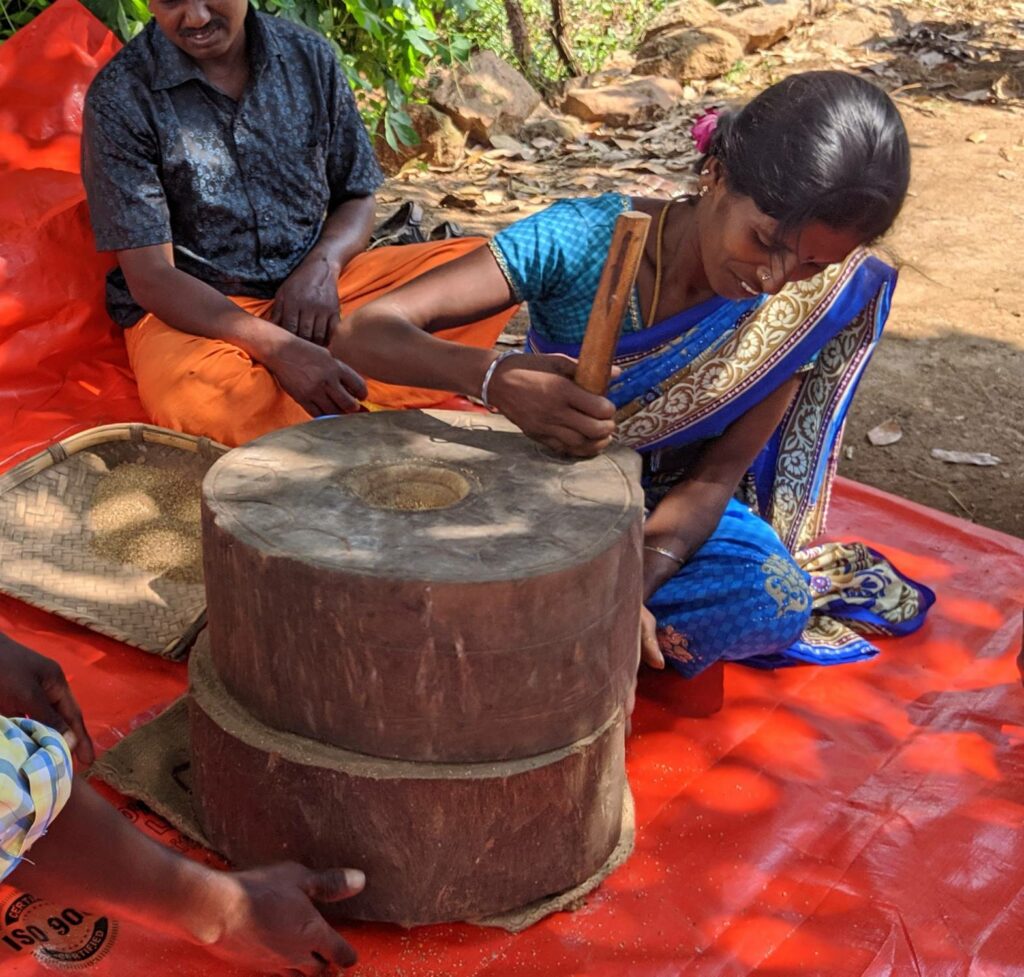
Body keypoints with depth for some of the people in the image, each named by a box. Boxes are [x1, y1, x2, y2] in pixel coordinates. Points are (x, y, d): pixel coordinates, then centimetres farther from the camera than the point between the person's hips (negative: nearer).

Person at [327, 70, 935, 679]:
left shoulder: (803, 302, -16)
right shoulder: (583, 239, -26)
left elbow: (716, 476, -13)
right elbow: (361, 334, -32)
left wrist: (637, 580, -34)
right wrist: (496, 377, -52)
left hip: (663, 511, 2)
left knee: (777, 597, -32)